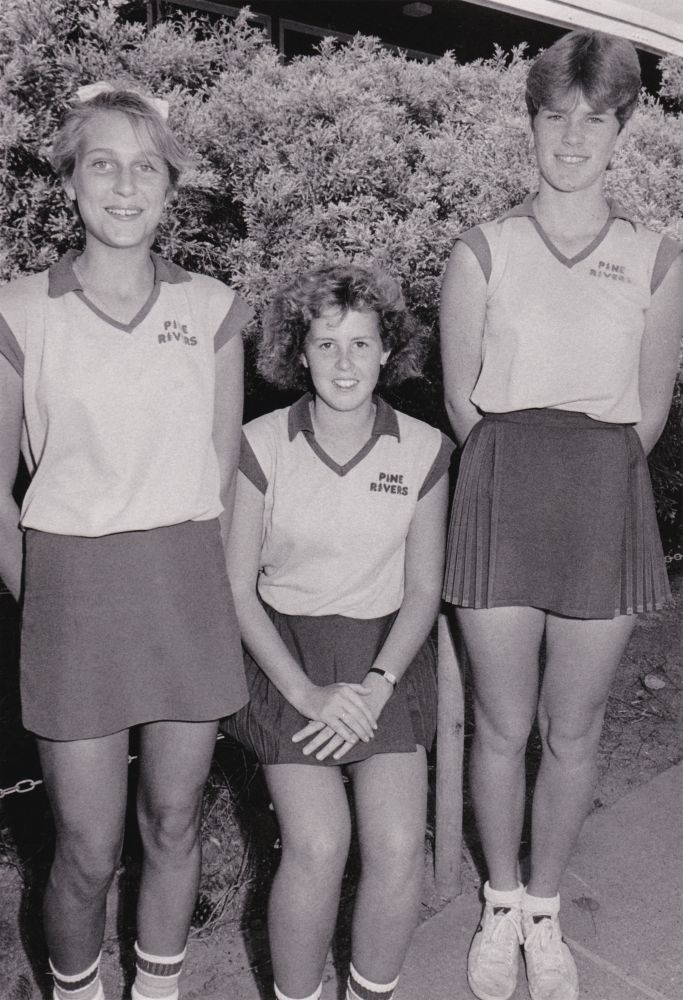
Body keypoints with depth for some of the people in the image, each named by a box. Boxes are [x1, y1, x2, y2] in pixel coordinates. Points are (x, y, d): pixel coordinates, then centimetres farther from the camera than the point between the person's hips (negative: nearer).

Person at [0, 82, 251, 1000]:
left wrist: (212, 588, 8)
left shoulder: (210, 307, 4)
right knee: (87, 851, 6)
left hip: (189, 585, 2)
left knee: (173, 823, 14)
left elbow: (225, 471, 9)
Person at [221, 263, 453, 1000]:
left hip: (386, 655, 2)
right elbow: (237, 588, -3)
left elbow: (423, 590, 3)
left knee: (399, 844, -15)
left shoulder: (423, 450, -2)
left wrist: (375, 686, -11)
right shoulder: (262, 445, -6)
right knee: (317, 845, -18)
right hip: (285, 653, -1)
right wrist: (307, 693, -13)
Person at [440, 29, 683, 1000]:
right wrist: (518, 475, 5)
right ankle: (501, 903, 32)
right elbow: (460, 395, 5)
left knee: (573, 731, 10)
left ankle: (544, 911, 33)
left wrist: (592, 475, 8)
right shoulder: (483, 250, 4)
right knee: (502, 725, 8)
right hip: (499, 493, -1)